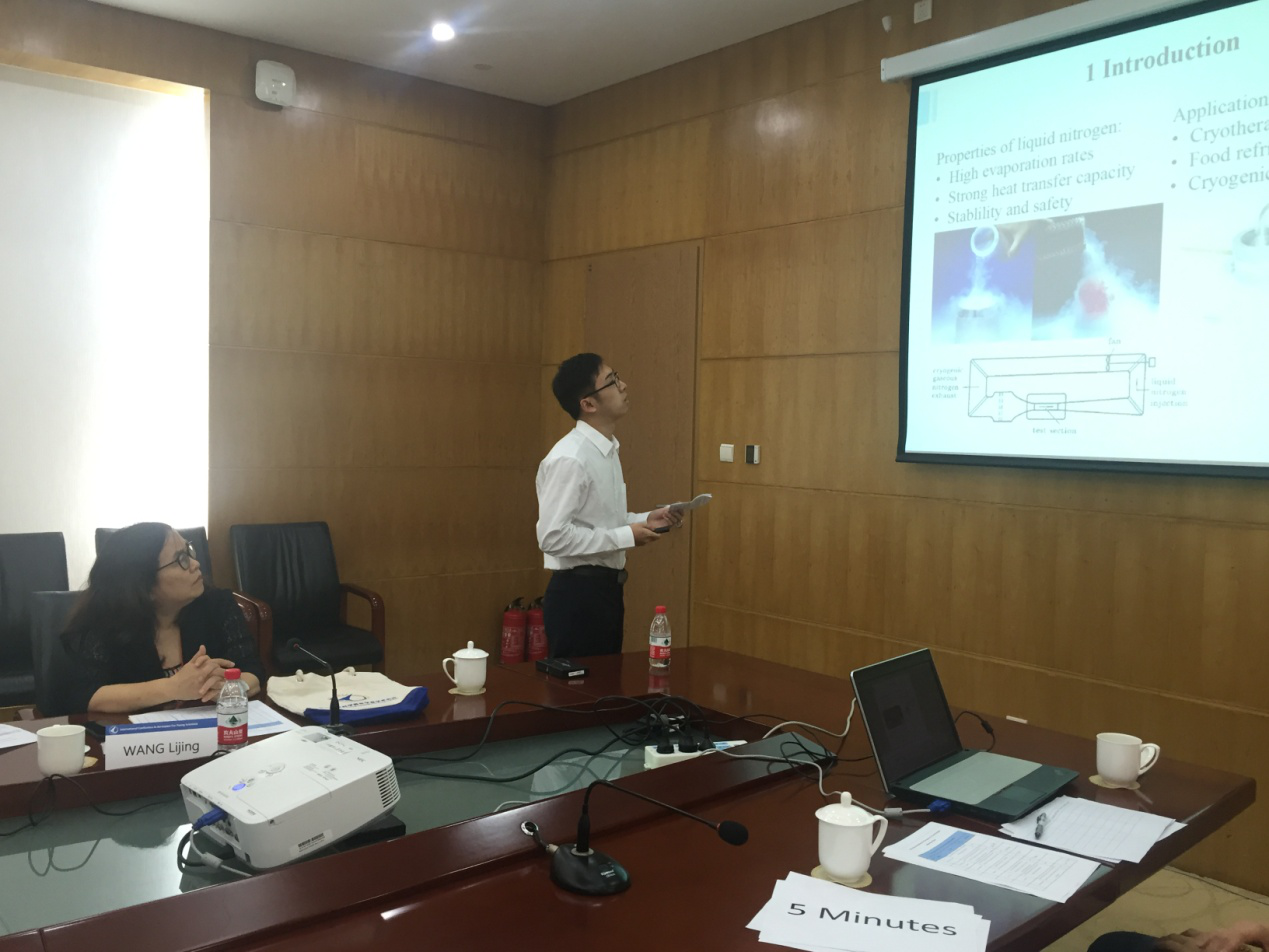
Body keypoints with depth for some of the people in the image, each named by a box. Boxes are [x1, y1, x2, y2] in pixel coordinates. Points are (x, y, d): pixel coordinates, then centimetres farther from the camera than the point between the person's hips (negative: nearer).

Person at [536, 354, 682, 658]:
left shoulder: (607, 450, 10)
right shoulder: (569, 459, -20)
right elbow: (552, 536, -25)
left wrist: (644, 520, 4)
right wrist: (627, 536, -20)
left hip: (605, 588, 9)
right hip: (578, 593, -9)